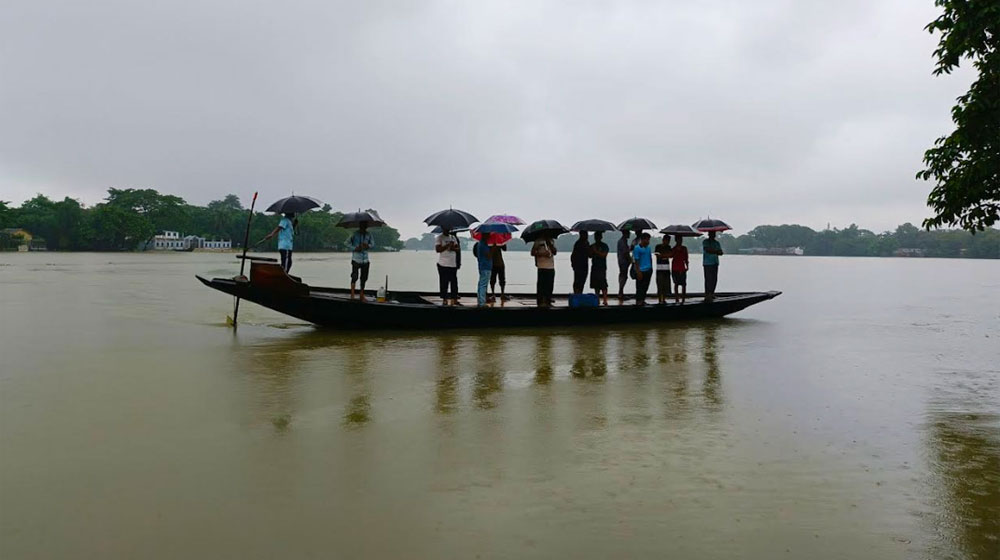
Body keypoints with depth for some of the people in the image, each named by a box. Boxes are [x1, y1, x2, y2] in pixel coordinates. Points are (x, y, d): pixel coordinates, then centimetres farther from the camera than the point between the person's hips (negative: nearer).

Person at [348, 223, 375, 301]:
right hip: (356, 259, -4)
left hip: (365, 260, 4)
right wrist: (355, 248, -16)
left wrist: (368, 246, -9)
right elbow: (348, 243, -2)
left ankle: (362, 296, 18)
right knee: (355, 276, -13)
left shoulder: (368, 235, 6)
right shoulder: (355, 234, -4)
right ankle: (352, 294, -1)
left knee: (364, 278, 7)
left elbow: (372, 243, 13)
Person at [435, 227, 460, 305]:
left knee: (454, 282, 6)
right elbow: (438, 249, -15)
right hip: (443, 264, -5)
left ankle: (454, 298, 11)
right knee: (444, 282, -3)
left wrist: (454, 248, -8)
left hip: (453, 264, 5)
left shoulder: (453, 237, 16)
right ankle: (444, 299, 4)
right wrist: (448, 245, -19)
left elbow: (457, 249, 14)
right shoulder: (439, 238, -2)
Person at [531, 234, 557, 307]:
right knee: (541, 285, -4)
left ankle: (548, 301, 12)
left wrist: (549, 243, -6)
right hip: (542, 267, -5)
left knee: (550, 285, 5)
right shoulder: (538, 241, 2)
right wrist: (543, 254, -16)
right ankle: (540, 302, 1)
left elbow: (554, 252, 5)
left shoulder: (551, 241, 17)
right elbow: (533, 253, -4)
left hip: (551, 267, 5)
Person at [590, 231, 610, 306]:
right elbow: (590, 256, 12)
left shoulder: (604, 246, -1)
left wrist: (596, 251, -14)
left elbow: (603, 255, -12)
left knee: (603, 285, -12)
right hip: (594, 267, 6)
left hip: (602, 268, -6)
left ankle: (605, 300, -15)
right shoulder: (592, 246, 14)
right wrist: (591, 250, -6)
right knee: (596, 285, 6)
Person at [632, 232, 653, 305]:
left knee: (645, 287, 11)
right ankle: (638, 301, 3)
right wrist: (638, 272, -14)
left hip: (648, 271, 7)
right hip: (641, 271, -7)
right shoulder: (637, 248, -8)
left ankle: (642, 300, 20)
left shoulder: (648, 248, 12)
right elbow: (636, 261, -10)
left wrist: (651, 268, 15)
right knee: (640, 288, -3)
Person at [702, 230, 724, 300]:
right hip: (707, 263, -6)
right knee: (708, 279, -9)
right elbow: (707, 250, -17)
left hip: (715, 263, 6)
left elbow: (721, 253, 5)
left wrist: (712, 251, -13)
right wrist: (716, 251, -8)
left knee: (714, 279, 5)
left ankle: (712, 293, 17)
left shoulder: (717, 243, 16)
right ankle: (707, 295, -7)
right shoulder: (705, 242, -1)